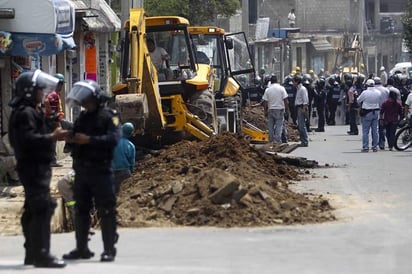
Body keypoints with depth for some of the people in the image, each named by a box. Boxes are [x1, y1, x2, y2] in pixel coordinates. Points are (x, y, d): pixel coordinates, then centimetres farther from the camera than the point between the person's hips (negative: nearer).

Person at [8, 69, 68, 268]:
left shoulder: (31, 111, 20)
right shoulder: (25, 113, -14)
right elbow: (27, 139, -26)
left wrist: (53, 135, 14)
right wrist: (52, 138, -29)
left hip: (36, 167, 11)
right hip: (33, 166, -11)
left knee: (33, 210, 15)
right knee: (43, 208, -16)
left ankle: (32, 254, 21)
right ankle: (41, 254, -19)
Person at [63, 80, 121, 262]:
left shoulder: (108, 116, -4)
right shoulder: (83, 117, 16)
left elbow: (114, 138, -19)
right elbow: (75, 138, 20)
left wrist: (89, 140, -24)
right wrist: (69, 138, -4)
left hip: (100, 170, -7)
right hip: (81, 170, 7)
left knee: (106, 211, -5)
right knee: (81, 211, 11)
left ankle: (109, 250, -3)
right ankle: (81, 248, 18)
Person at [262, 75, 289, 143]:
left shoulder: (267, 90, -1)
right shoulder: (281, 88, -5)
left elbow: (265, 102, 1)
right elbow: (285, 100, -5)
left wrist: (265, 111, 10)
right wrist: (286, 109, 5)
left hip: (271, 109, 2)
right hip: (280, 109, -2)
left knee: (271, 127, 8)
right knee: (279, 126, 0)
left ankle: (271, 141, 10)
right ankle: (277, 141, -7)